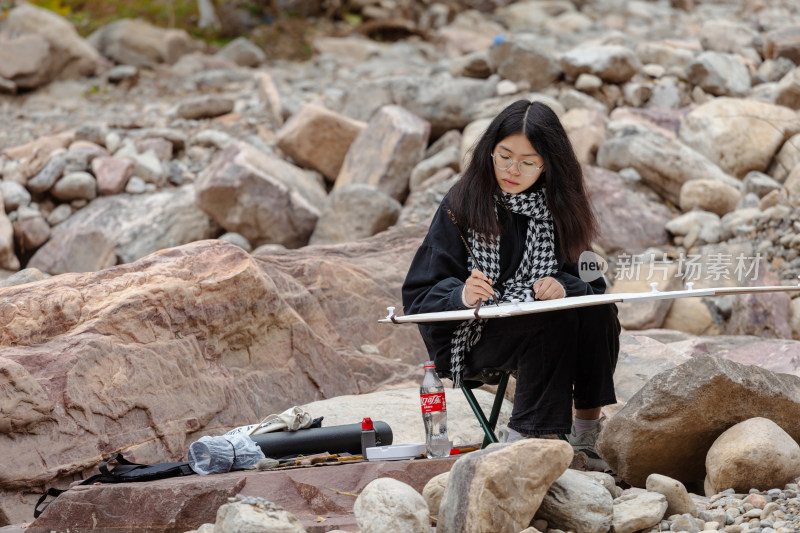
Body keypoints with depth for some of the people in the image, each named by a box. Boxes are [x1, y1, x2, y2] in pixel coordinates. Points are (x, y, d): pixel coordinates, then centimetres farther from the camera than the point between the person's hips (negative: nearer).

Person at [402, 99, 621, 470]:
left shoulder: (560, 208, 6)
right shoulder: (462, 205, -6)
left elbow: (591, 280, 3)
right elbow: (419, 296, -9)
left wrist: (562, 286, -20)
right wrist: (461, 296, -31)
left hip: (544, 330, 4)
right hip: (473, 338, -4)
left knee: (599, 312, -25)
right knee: (557, 318, -31)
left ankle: (585, 437, -18)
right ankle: (525, 440, -28)